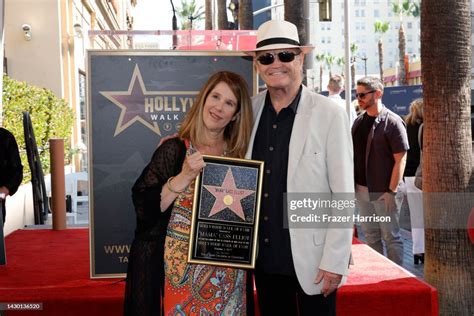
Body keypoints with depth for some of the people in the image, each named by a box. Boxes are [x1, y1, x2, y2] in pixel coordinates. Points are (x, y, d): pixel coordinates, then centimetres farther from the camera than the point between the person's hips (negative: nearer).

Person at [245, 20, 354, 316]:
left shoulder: (329, 115, -11)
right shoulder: (251, 110, 2)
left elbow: (343, 196, -11)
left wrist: (335, 262, -13)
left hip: (311, 258, -4)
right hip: (265, 258, 5)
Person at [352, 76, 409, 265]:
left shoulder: (392, 122, -11)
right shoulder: (359, 122, 9)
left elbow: (400, 159, -13)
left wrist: (391, 191, -17)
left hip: (383, 191, -6)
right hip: (361, 189, 6)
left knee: (391, 237, 4)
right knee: (370, 235, 15)